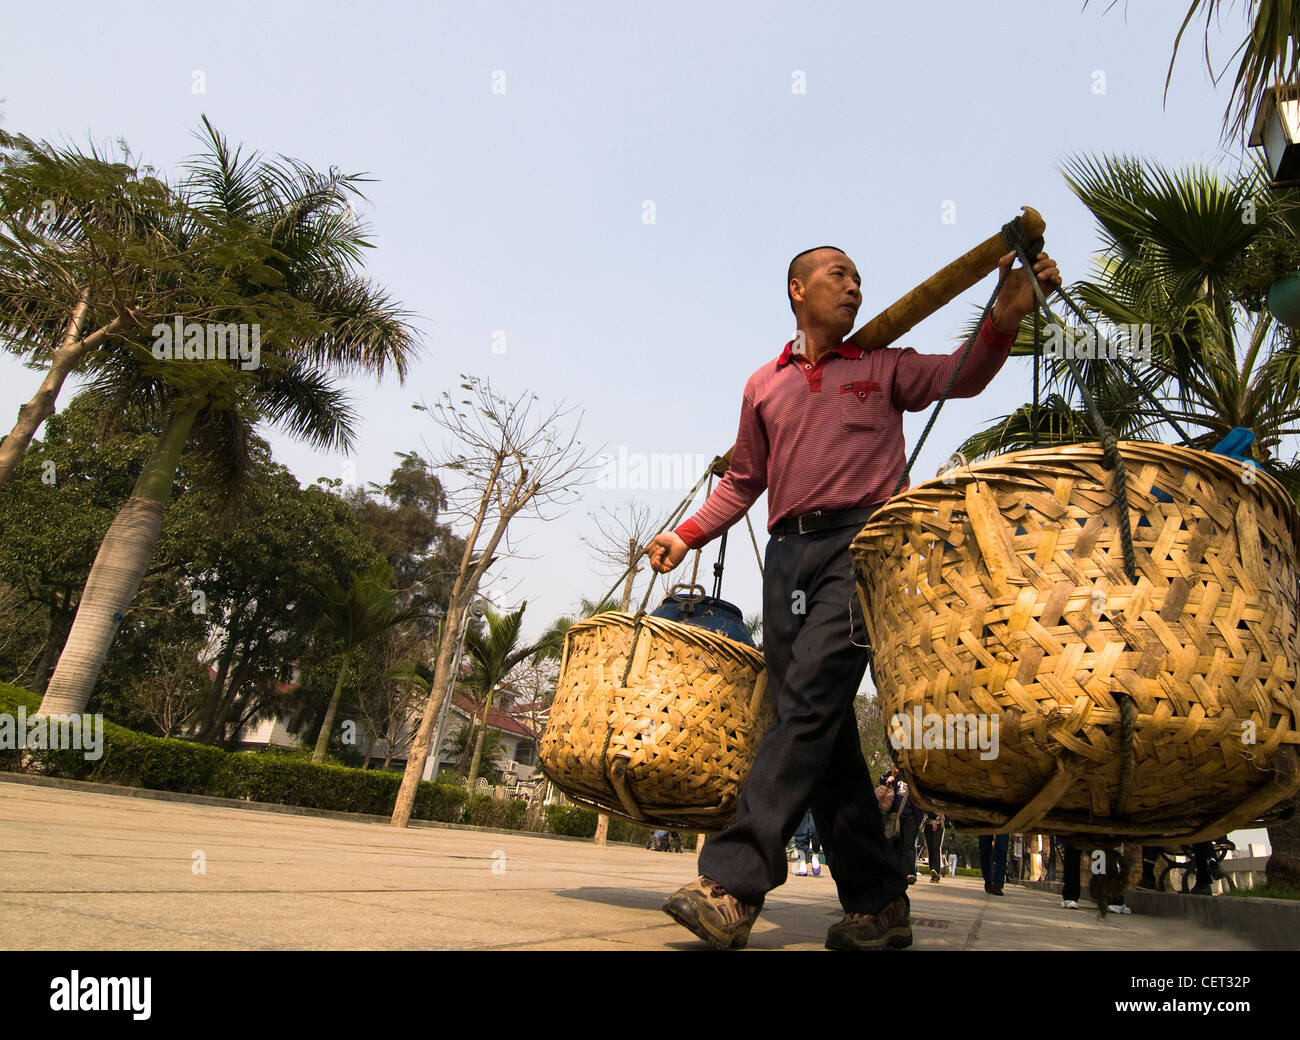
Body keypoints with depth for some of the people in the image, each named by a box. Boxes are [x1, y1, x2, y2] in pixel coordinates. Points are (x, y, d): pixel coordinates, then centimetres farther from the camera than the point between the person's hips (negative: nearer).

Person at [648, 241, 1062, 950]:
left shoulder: (885, 367, 16)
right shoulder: (764, 386, 21)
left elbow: (961, 376, 0)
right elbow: (743, 481, 25)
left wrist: (1004, 317, -19)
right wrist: (686, 535, 15)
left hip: (859, 543, -3)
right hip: (788, 552, 4)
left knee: (810, 701, -19)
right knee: (819, 727, -1)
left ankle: (732, 885, -22)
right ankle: (878, 903, 7)